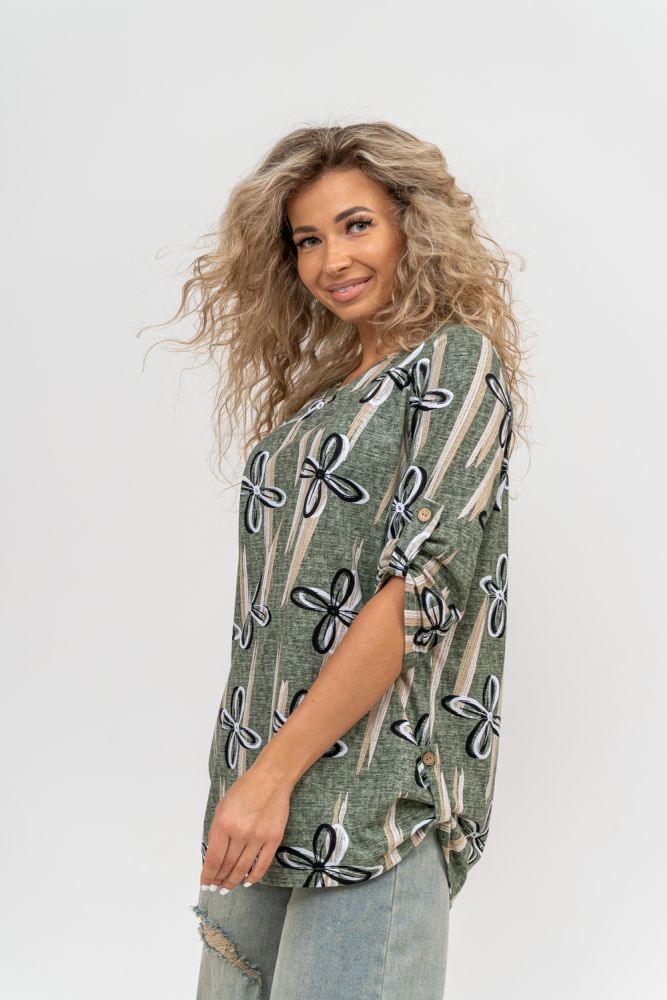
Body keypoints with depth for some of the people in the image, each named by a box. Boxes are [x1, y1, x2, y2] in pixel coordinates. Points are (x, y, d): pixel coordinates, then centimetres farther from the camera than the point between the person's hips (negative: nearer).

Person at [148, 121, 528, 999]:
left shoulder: (458, 362, -5)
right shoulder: (325, 388, 17)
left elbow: (419, 587, -16)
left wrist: (276, 772, -19)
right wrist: (252, 772, 7)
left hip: (373, 785, -7)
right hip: (268, 774, 7)